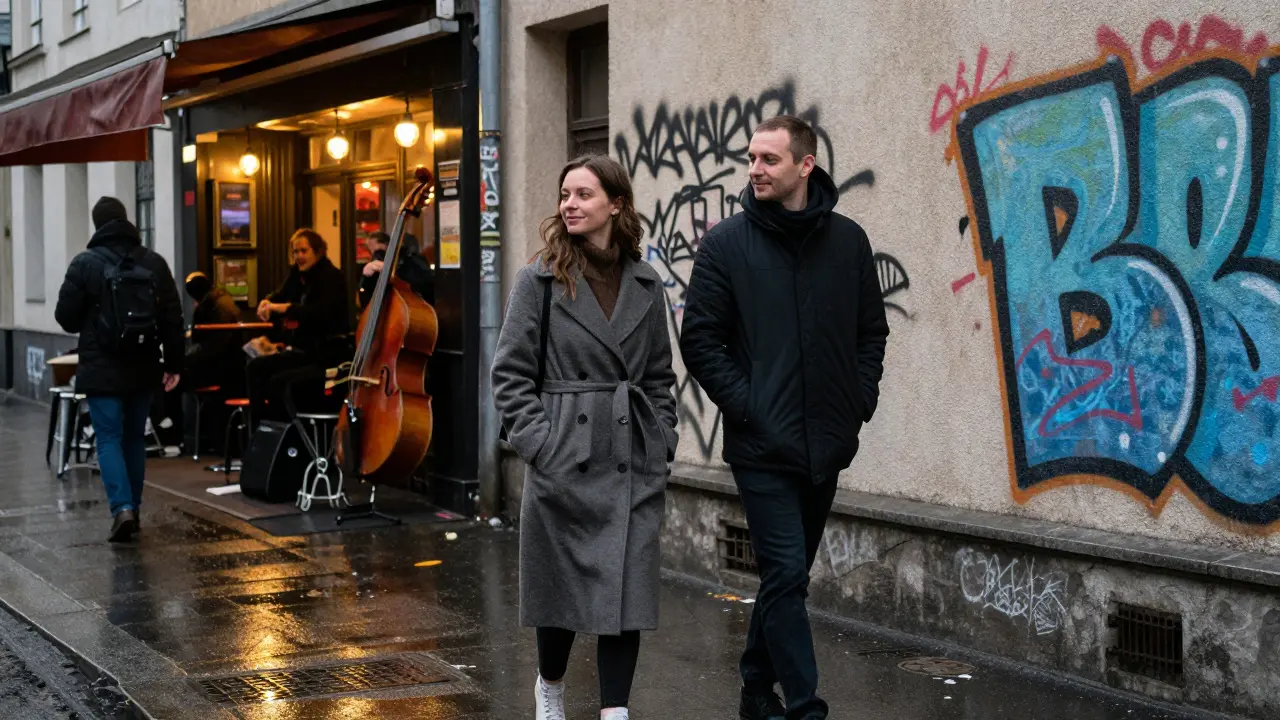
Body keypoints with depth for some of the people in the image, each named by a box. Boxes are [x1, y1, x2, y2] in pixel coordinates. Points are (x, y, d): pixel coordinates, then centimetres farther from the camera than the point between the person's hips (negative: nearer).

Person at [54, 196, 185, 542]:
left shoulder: (85, 264, -7)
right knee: (135, 436, 15)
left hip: (102, 368, -3)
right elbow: (173, 318, 3)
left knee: (109, 437, 0)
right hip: (142, 368, 3)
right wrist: (173, 364, 9)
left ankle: (122, 507, -15)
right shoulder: (154, 263, 3)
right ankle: (133, 507, 20)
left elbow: (66, 316, -3)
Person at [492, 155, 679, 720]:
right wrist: (538, 441, -12)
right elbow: (510, 371, -4)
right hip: (565, 459, -2)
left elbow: (659, 375, 14)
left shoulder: (645, 284, 8)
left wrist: (663, 441, 5)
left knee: (627, 585, -1)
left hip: (634, 463, 2)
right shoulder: (540, 278, -1)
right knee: (564, 583, 9)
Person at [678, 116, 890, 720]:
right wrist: (745, 405, -12)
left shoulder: (848, 241, 6)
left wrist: (861, 399, 1)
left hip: (827, 444, 4)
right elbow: (700, 338, -5)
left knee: (789, 574, 15)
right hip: (763, 446, -4)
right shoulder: (727, 243, -3)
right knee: (787, 575, -10)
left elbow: (871, 330, 13)